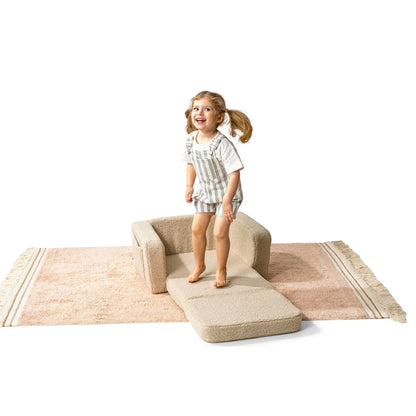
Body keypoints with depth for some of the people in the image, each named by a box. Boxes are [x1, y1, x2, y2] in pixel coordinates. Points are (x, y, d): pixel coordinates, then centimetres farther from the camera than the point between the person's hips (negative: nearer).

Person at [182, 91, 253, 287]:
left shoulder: (222, 144, -29)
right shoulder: (191, 139, -9)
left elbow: (234, 174, -27)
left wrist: (227, 201, -27)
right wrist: (189, 187, 4)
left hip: (227, 192, -6)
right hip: (206, 191, 6)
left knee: (220, 232, -5)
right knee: (197, 229, 7)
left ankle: (221, 270, 18)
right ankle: (199, 265, 29)